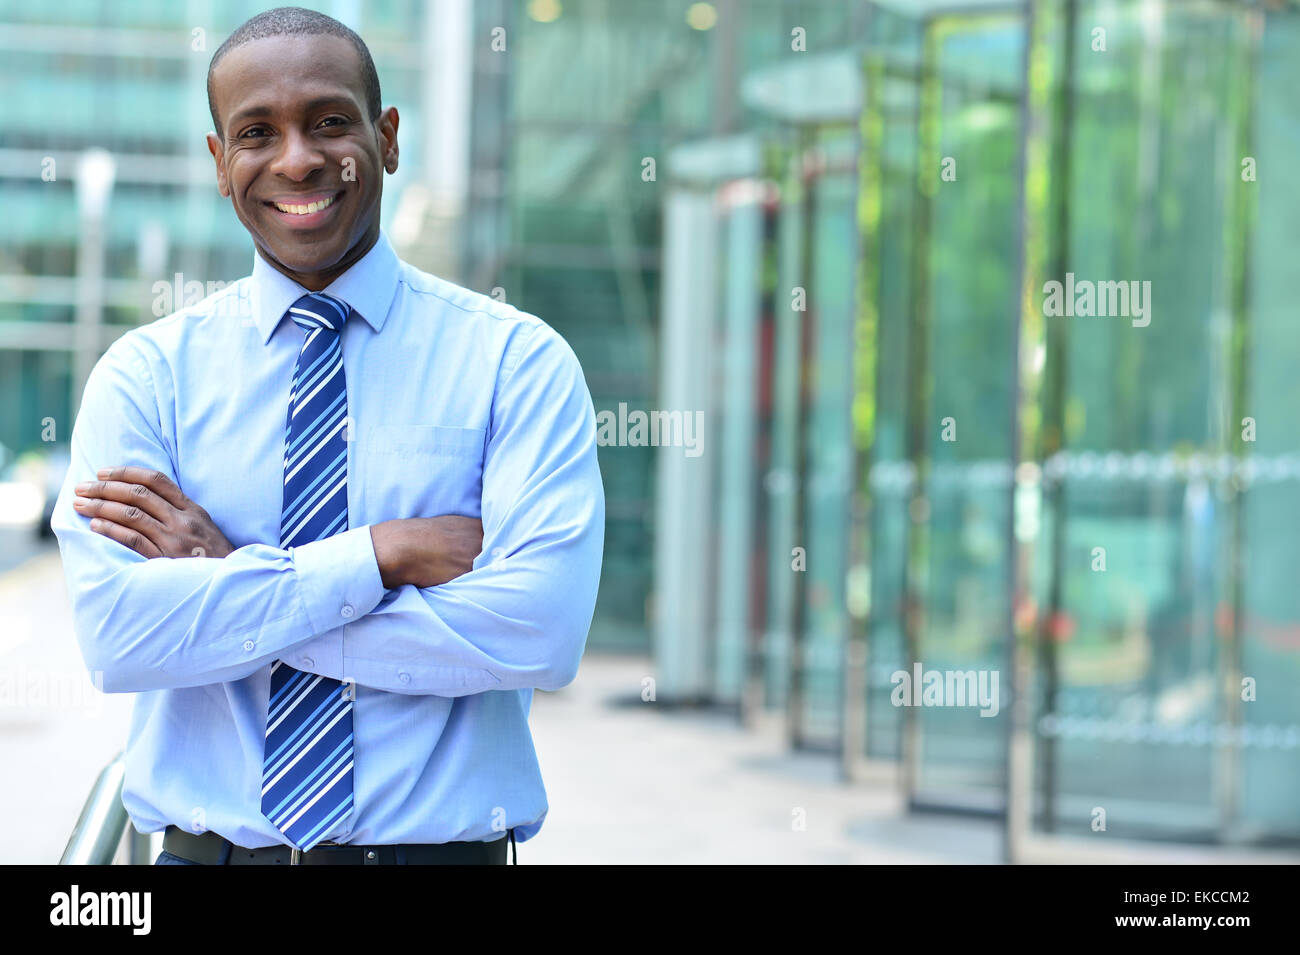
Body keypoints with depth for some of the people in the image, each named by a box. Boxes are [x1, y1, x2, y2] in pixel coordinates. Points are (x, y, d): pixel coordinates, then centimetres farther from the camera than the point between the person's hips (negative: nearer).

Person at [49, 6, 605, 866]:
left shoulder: (517, 359, -6)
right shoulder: (146, 372, -1)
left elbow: (542, 633, -19)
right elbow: (116, 633, -15)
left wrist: (233, 573, -16)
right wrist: (387, 554, -19)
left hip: (443, 844, -1)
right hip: (208, 845, 1)